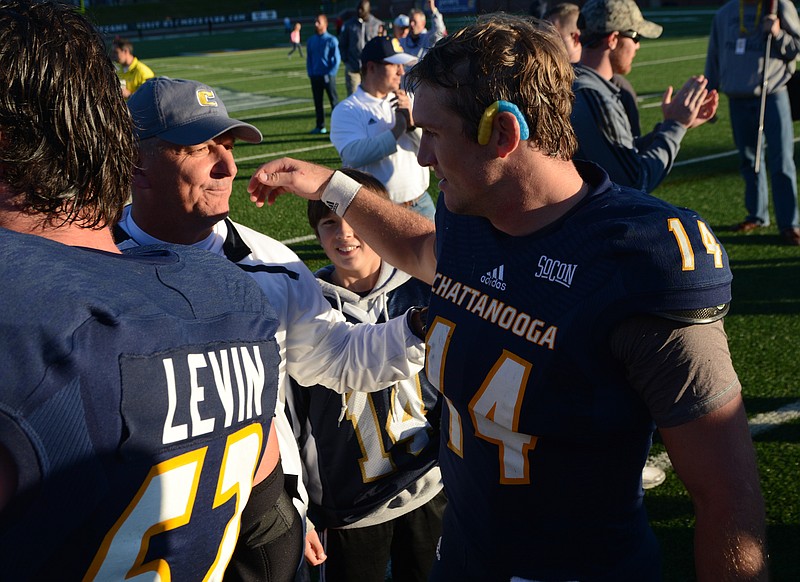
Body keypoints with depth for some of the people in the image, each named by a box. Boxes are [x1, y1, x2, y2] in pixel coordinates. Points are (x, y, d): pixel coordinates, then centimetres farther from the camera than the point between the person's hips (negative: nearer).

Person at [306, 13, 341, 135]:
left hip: (328, 76, -5)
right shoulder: (311, 41, 8)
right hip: (315, 77, 5)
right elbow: (309, 59, 14)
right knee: (318, 102, 8)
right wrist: (310, 73, 3)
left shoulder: (331, 40, -6)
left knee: (334, 101, -1)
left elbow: (337, 59, -6)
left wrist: (330, 74, -12)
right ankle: (320, 126, 16)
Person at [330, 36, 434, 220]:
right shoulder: (347, 110, -6)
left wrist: (412, 122, -18)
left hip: (421, 203, 5)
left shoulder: (408, 100, 9)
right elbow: (354, 155, -22)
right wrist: (399, 129, -19)